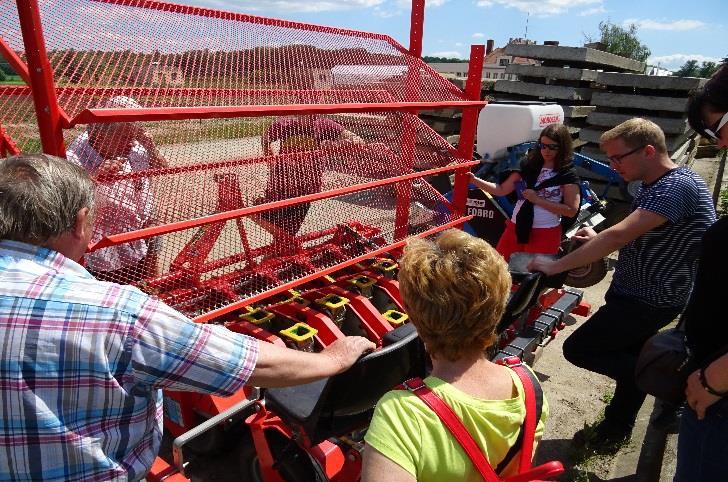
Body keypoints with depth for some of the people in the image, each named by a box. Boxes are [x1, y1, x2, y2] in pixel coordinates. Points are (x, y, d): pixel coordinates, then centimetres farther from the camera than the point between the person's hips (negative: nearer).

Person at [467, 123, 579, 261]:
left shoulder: (568, 174, -6)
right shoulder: (529, 165, 6)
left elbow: (571, 210, -12)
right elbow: (502, 190, 3)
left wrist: (537, 199, -17)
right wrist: (475, 180, -9)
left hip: (545, 234, -4)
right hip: (515, 228, 4)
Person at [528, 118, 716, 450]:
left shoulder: (677, 187, -23)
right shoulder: (653, 186, 8)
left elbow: (619, 236, -34)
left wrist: (556, 266, -30)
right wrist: (599, 241, 3)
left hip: (649, 302, -10)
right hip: (642, 295, 10)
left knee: (578, 349, -7)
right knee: (628, 361, 21)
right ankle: (615, 430, 38)